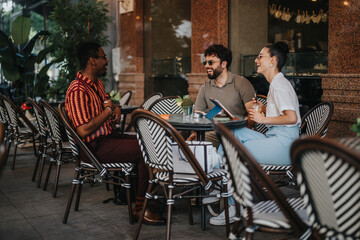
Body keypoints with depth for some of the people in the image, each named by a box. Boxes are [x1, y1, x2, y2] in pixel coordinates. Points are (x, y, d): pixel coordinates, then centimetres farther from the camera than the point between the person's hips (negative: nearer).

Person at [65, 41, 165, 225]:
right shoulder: (77, 91, -19)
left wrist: (115, 109, 5)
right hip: (95, 148, -10)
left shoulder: (97, 83, 13)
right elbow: (84, 131, -26)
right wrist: (108, 110, -14)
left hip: (108, 136, 10)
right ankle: (140, 208, -11)